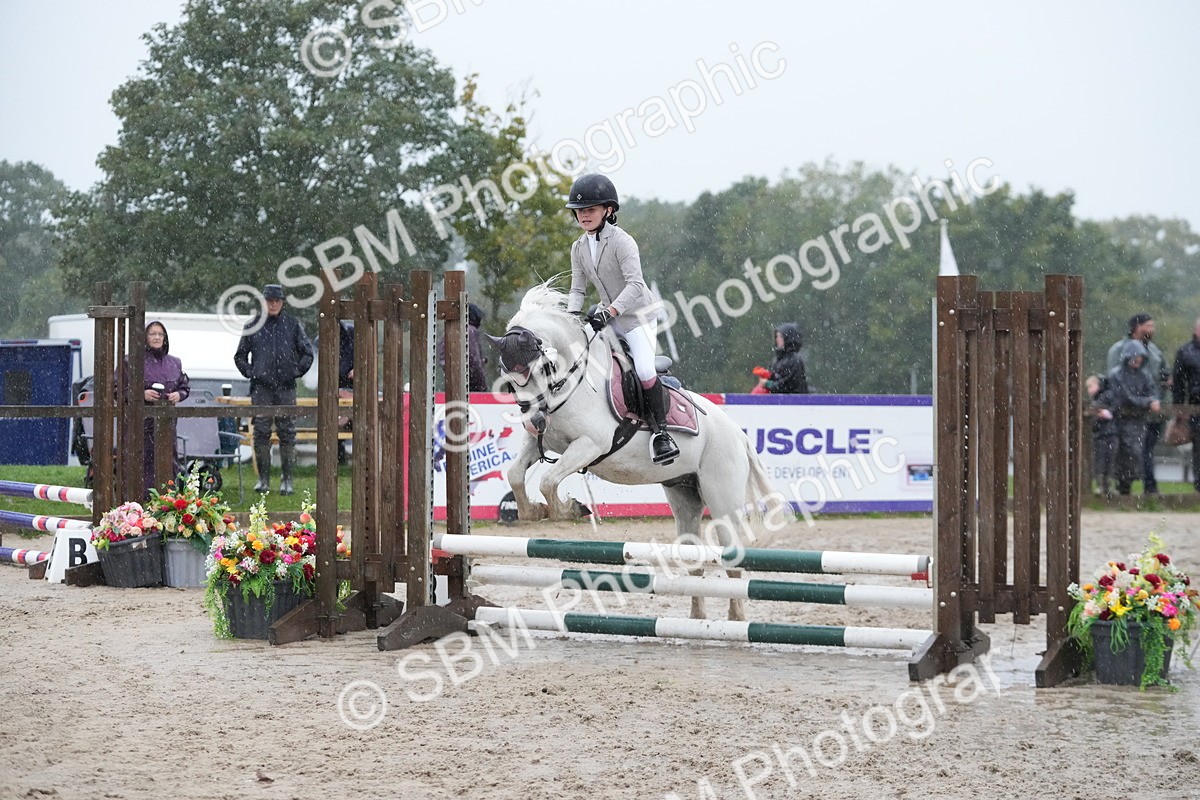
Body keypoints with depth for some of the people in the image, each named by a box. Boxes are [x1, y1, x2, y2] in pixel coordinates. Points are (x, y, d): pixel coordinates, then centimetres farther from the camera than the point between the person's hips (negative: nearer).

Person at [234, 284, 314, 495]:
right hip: (261, 387, 0)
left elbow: (307, 353, 13)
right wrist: (249, 373, 4)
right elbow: (240, 356, 16)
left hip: (286, 387, 0)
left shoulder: (293, 325, 7)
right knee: (261, 432, -1)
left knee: (287, 432, -1)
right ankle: (263, 478, 6)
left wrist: (297, 371, 4)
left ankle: (287, 479, 4)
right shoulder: (253, 326, 7)